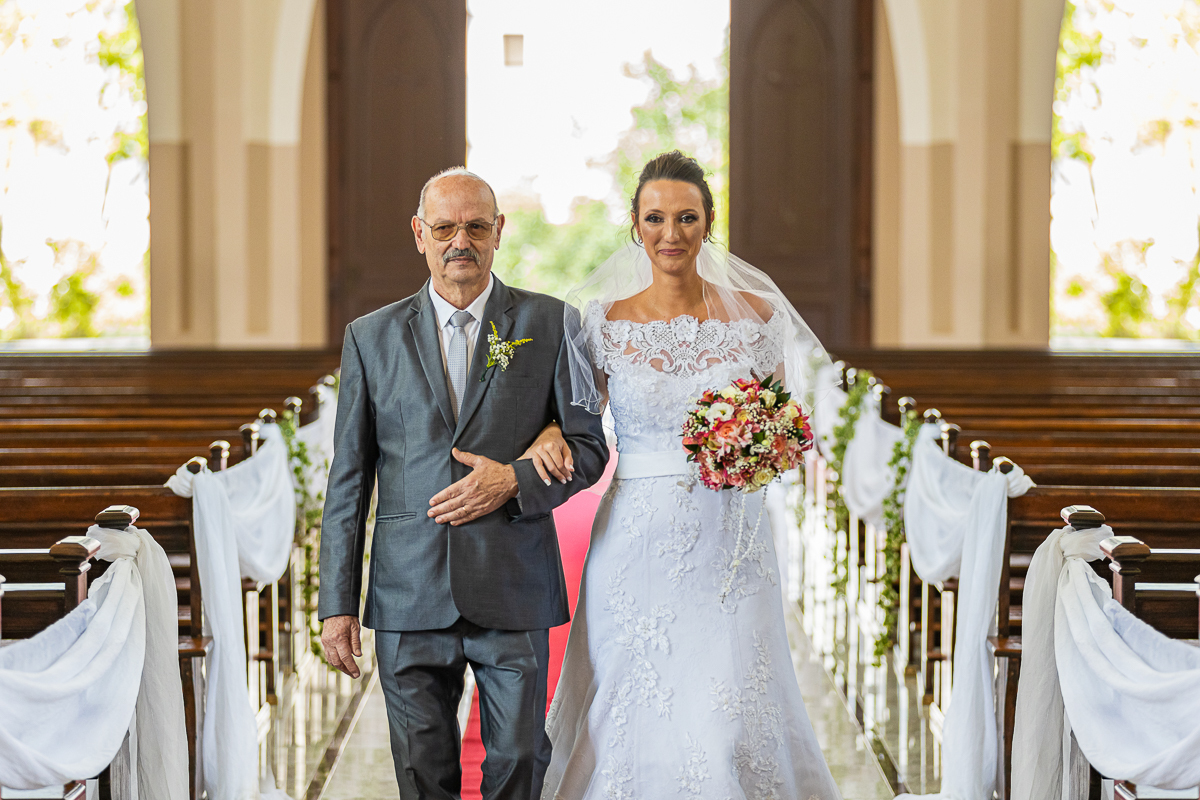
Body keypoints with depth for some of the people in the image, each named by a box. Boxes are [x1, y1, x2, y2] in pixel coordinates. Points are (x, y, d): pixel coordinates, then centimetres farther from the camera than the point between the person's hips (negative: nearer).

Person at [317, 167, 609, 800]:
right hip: (409, 597, 1)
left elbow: (589, 448, 5)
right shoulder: (371, 337, 7)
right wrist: (337, 603, 3)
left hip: (514, 592, -1)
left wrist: (514, 480, -14)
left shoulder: (549, 324, 4)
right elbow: (347, 481, 7)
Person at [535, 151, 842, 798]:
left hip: (729, 546, 0)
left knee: (731, 727, -7)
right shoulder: (604, 322, 2)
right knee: (636, 720, 3)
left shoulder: (755, 315, 3)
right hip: (636, 545, 0)